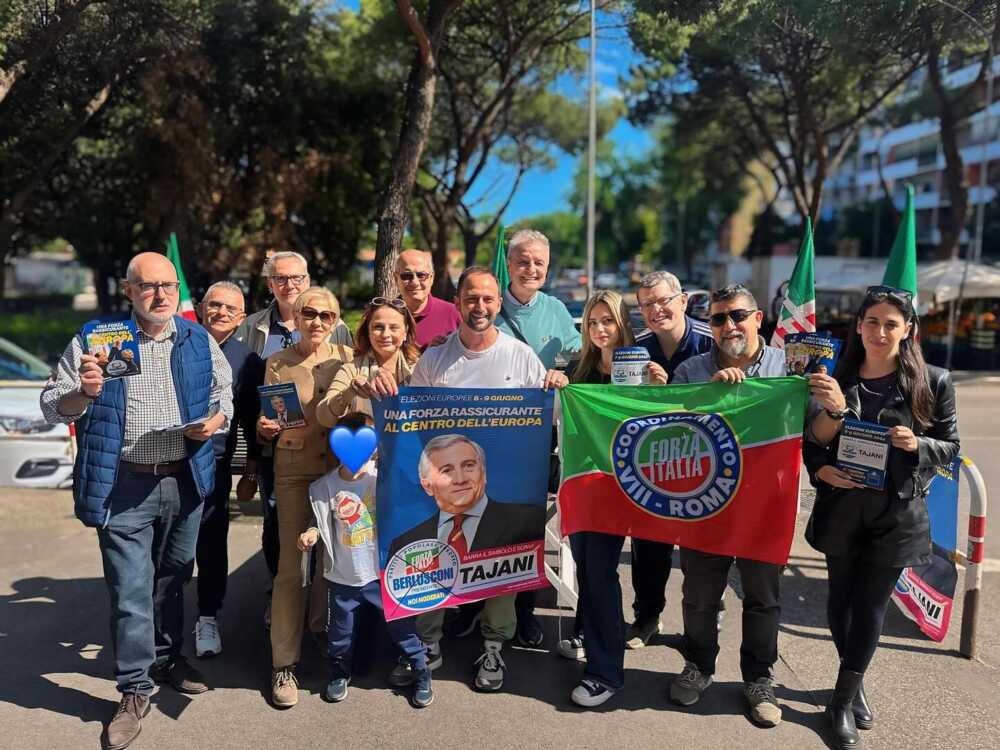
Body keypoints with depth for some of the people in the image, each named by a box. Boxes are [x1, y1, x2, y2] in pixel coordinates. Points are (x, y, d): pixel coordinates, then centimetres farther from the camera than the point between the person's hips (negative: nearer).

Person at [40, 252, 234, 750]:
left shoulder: (199, 341, 4)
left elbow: (225, 393, 13)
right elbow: (52, 406, -1)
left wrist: (216, 420, -8)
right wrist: (84, 392, -23)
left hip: (185, 481, 3)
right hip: (124, 486, -3)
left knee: (171, 578, 19)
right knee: (130, 591, 1)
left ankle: (166, 657, 40)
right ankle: (135, 690, 18)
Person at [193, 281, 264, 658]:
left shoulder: (248, 359, 5)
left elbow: (251, 418, 10)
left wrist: (252, 468, 10)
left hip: (214, 462, 0)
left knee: (212, 542, 5)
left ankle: (208, 618, 22)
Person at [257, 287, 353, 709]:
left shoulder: (347, 358, 4)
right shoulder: (277, 363, 2)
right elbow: (266, 429, 5)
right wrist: (266, 429, -16)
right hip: (294, 471, -2)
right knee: (290, 566, -2)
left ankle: (321, 624, 40)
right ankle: (284, 663, 9)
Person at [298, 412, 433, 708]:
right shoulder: (324, 487, -9)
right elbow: (323, 523, 7)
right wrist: (312, 533, -12)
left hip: (383, 573, -1)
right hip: (343, 576, 2)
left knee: (402, 626, 10)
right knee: (341, 631, 19)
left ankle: (421, 674, 32)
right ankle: (339, 673, 48)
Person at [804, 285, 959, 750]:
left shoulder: (933, 382, -6)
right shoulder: (836, 379, -2)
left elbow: (950, 446, 0)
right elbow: (813, 442, 2)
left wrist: (917, 444, -19)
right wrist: (821, 471, -18)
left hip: (896, 513, -2)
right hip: (841, 507, 2)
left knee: (871, 606, 6)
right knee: (841, 599, 13)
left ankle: (844, 699, 23)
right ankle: (855, 684, 37)